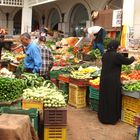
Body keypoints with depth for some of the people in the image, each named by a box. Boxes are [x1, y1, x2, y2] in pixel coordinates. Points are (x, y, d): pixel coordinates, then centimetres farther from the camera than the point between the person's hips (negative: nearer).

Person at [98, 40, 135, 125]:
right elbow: (128, 61, -5)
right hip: (113, 81, -7)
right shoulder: (117, 55, -17)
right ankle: (112, 119, 14)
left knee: (104, 99, 16)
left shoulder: (105, 55, 4)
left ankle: (103, 117, 27)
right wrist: (133, 58, 16)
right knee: (113, 99, 5)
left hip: (104, 80, 7)